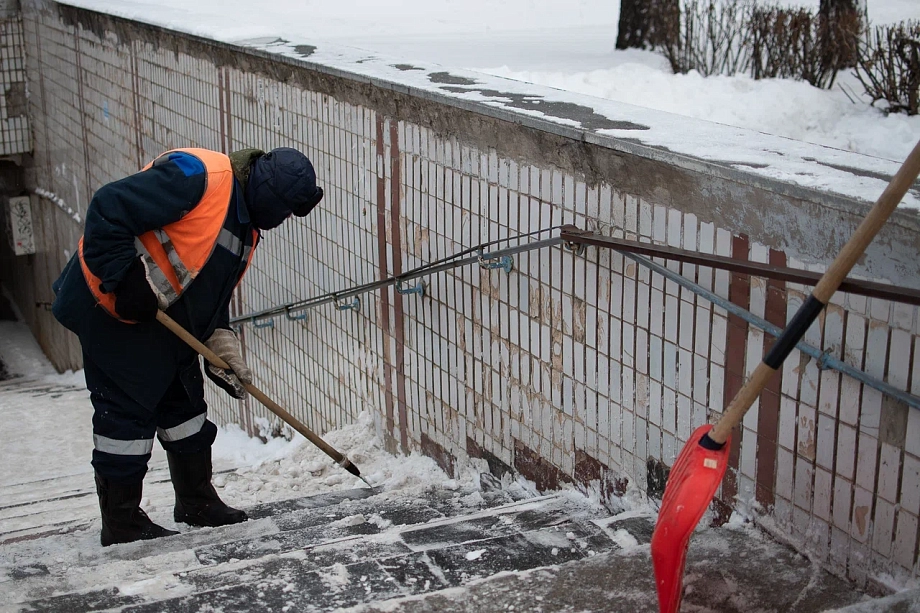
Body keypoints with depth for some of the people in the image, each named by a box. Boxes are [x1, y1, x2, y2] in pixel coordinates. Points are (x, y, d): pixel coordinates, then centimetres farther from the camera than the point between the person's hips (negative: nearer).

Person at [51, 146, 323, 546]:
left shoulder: (246, 223, 8)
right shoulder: (197, 176, -23)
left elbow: (212, 287, 15)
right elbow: (108, 209, -28)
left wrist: (219, 339, 3)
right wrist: (126, 279, -28)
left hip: (164, 317, 10)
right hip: (111, 305, -10)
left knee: (183, 401, 16)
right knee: (128, 410, -4)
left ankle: (197, 503, 29)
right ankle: (121, 524, 8)